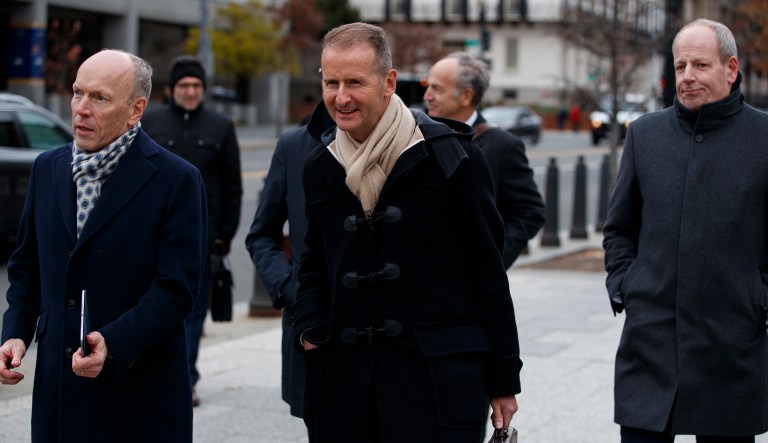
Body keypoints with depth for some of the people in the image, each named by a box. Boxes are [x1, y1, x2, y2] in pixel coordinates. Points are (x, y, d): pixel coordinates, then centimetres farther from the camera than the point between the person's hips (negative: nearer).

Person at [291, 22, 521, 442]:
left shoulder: (451, 155, -4)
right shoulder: (319, 167, 10)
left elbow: (488, 270, -2)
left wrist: (503, 380, -1)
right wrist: (308, 328, 2)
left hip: (440, 381, -4)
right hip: (344, 382, 4)